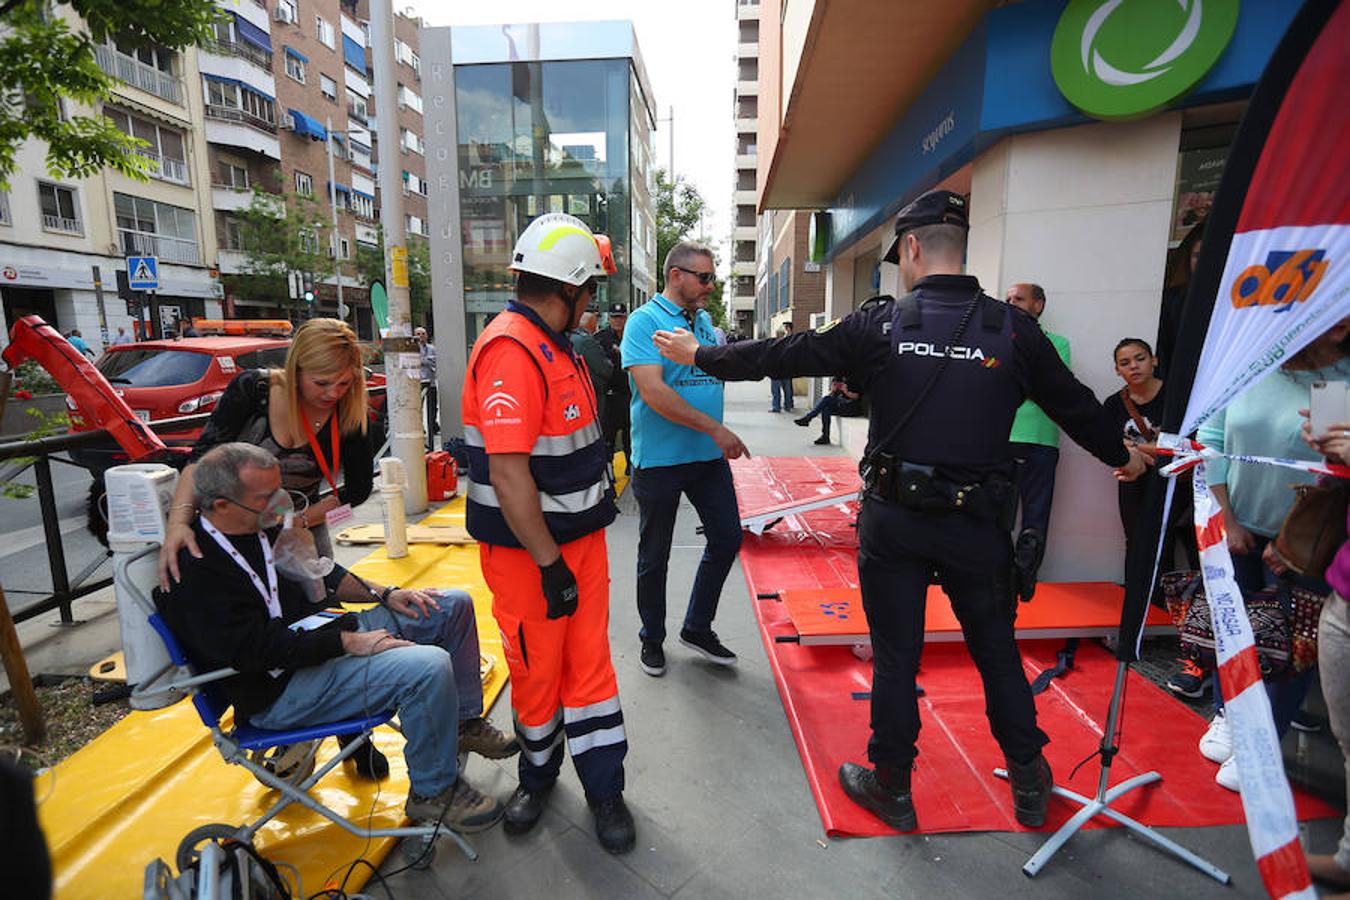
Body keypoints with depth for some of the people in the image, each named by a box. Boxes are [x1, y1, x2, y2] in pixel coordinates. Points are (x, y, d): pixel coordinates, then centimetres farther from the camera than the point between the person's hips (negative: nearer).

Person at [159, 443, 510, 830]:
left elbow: (317, 576, 18)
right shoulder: (195, 573, -21)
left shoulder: (258, 529, 7)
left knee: (455, 606, 6)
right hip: (281, 690, -10)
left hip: (322, 633, 10)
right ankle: (433, 791, -7)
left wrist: (384, 594, 7)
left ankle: (462, 721, 20)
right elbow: (261, 648, -26)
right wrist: (350, 642, -23)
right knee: (429, 667, -32)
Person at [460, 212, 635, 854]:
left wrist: (599, 491, 22)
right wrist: (550, 565, -22)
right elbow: (509, 474, -27)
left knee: (588, 663, 15)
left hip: (581, 537, 8)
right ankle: (538, 776, 40)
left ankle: (604, 790, 31)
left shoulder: (555, 347, 10)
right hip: (528, 552, -8)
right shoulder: (510, 352, -22)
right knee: (537, 674, 13)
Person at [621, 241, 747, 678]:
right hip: (660, 458, -6)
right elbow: (653, 391, -23)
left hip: (708, 456, 7)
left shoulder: (704, 320, 11)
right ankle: (652, 638, 31)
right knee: (654, 556, 9)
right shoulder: (645, 320, -11)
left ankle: (697, 627, 30)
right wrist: (715, 428, -24)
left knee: (727, 539, 11)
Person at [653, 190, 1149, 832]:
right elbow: (1073, 403, 12)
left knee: (895, 658, 12)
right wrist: (1121, 455, 31)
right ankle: (1029, 783, 38)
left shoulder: (880, 325, -7)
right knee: (997, 652, 21)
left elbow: (783, 355, -2)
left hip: (892, 519, -1)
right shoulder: (1012, 328, -1)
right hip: (977, 522, 2)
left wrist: (700, 355, 11)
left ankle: (891, 787, 29)